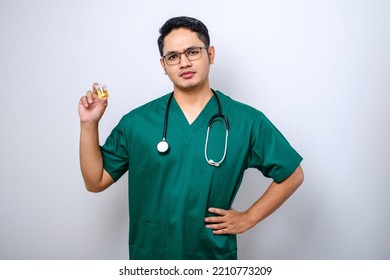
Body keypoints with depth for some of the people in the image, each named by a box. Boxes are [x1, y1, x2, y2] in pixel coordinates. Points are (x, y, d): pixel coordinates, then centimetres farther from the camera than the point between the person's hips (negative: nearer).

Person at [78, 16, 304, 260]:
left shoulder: (247, 120, -11)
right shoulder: (136, 122, -7)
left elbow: (292, 174, -1)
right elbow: (96, 181, -2)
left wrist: (248, 218, -6)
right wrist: (89, 124, -14)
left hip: (215, 255, 0)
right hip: (150, 254, 1)